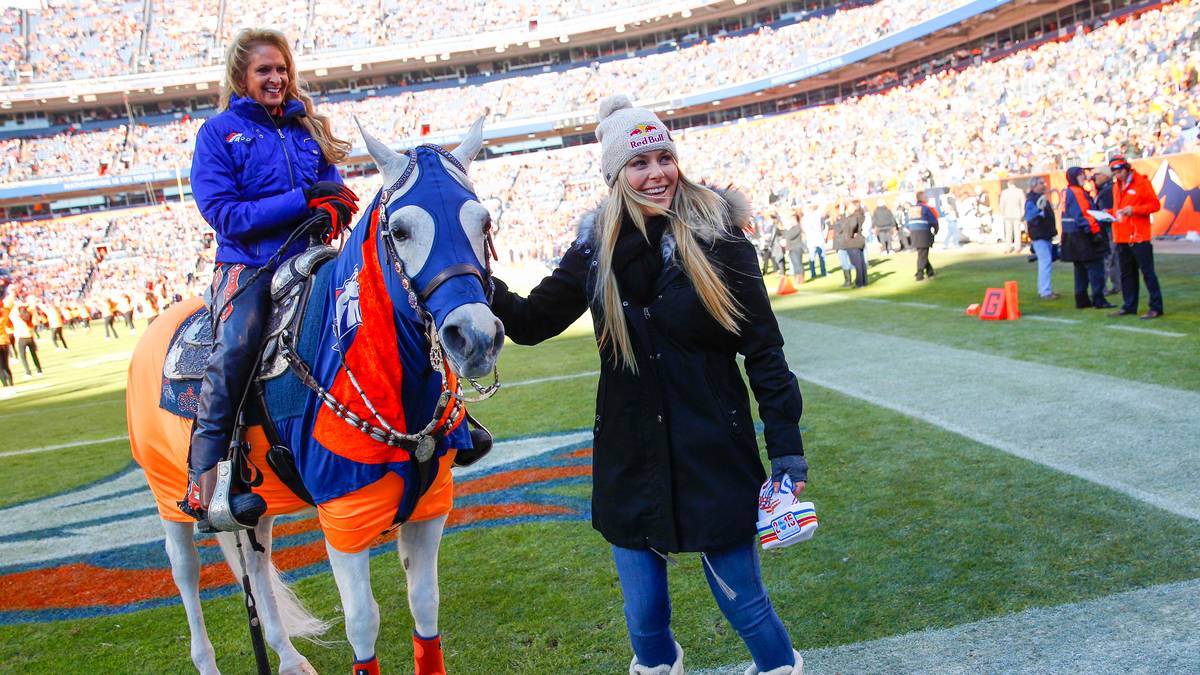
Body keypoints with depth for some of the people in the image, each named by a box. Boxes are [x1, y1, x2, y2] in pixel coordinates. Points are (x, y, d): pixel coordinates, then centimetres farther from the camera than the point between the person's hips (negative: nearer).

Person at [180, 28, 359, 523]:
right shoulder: (219, 132, 6)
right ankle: (203, 481, -24)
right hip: (248, 265, -4)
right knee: (233, 352, -28)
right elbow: (225, 213, -6)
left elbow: (335, 192, 15)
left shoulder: (307, 129, 18)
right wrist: (302, 200, -15)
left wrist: (332, 210, -12)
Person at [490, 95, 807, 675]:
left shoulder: (718, 240, -10)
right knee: (644, 617, 14)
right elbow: (531, 322, 4)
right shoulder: (597, 248, -1)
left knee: (743, 602, 10)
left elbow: (763, 349, -6)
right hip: (630, 458, 3)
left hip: (716, 453, -2)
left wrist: (785, 444, -7)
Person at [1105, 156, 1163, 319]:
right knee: (1126, 274, 12)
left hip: (1139, 237, -7)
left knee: (1148, 272, -4)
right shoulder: (1116, 186, 14)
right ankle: (1129, 306, 20)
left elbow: (1155, 204, -8)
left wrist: (1134, 210, -19)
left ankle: (1156, 307, -1)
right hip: (1121, 238, 7)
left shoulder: (1141, 182, -6)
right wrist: (1112, 213, 3)